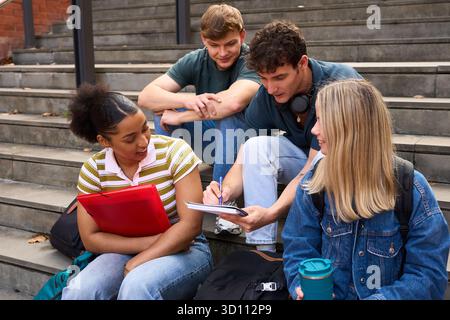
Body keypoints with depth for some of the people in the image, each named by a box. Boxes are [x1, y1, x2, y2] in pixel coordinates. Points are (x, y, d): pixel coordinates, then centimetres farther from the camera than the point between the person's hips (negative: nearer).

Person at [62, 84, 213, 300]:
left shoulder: (174, 151, -14)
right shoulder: (93, 170, -5)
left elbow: (190, 224, -17)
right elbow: (90, 238, -4)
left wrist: (137, 263, -20)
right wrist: (148, 242, -16)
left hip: (182, 250, -3)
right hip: (126, 252, 3)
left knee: (136, 286, -32)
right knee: (79, 291, -24)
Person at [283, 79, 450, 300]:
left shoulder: (411, 189, -9)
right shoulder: (312, 186, -2)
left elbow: (429, 275, -8)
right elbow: (298, 251, 2)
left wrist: (380, 297, -22)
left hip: (386, 295, -1)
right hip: (325, 294, 1)